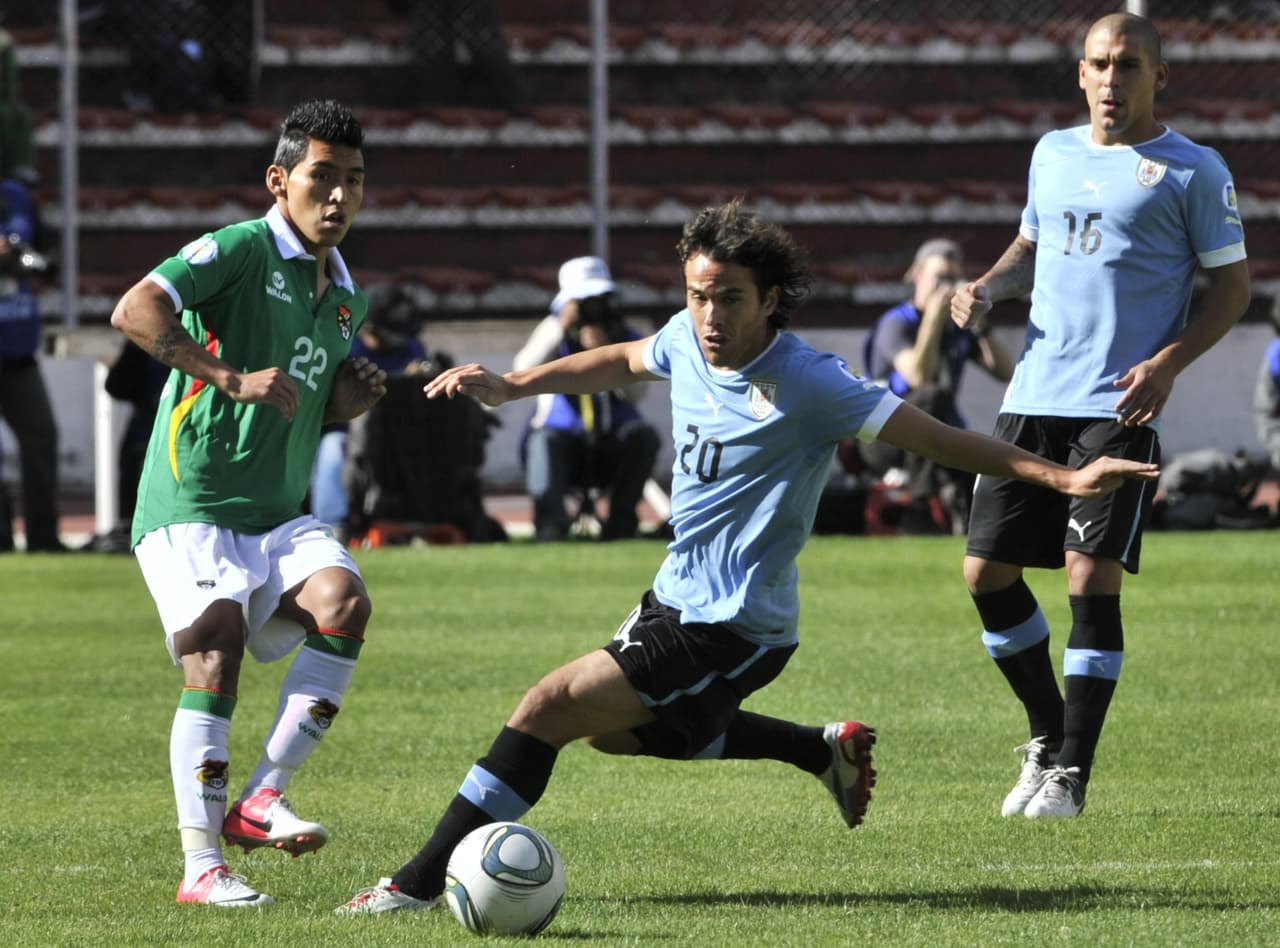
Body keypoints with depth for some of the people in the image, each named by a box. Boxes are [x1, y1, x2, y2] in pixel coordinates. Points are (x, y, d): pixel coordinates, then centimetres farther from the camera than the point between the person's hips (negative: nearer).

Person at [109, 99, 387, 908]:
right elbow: (136, 311, -22)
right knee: (214, 656, -19)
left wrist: (352, 399, 8)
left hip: (280, 513, 6)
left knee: (344, 600, -21)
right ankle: (202, 865, -11)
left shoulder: (346, 298, 18)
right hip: (192, 504, -6)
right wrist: (231, 376, -26)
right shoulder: (241, 250, -7)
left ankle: (263, 798, -16)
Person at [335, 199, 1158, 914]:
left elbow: (935, 436, -21)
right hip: (679, 602, 9)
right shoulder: (688, 340, -2)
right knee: (617, 731, 30)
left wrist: (1061, 476, -27)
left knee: (551, 707, -17)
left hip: (729, 630, -9)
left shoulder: (803, 382, -23)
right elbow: (623, 362, 22)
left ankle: (424, 879, -13)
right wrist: (508, 387, 18)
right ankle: (826, 750, 33)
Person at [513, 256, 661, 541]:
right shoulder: (553, 332, 6)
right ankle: (551, 524, -44)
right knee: (545, 440, -33)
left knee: (643, 435, -29)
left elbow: (634, 393, -10)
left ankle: (620, 523, -27)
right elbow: (524, 371, -14)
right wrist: (560, 328, -24)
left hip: (612, 451, 1)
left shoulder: (627, 338, 7)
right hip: (566, 450, -1)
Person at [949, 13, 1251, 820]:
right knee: (987, 571, 3)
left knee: (1092, 580, -13)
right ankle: (1048, 737, 23)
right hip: (1034, 397, 6)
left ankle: (1071, 775, -5)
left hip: (1120, 410, -6)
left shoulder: (1192, 170, -1)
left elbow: (1232, 287, -1)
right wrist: (988, 288, 8)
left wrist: (1167, 364, -14)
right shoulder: (1053, 154, 15)